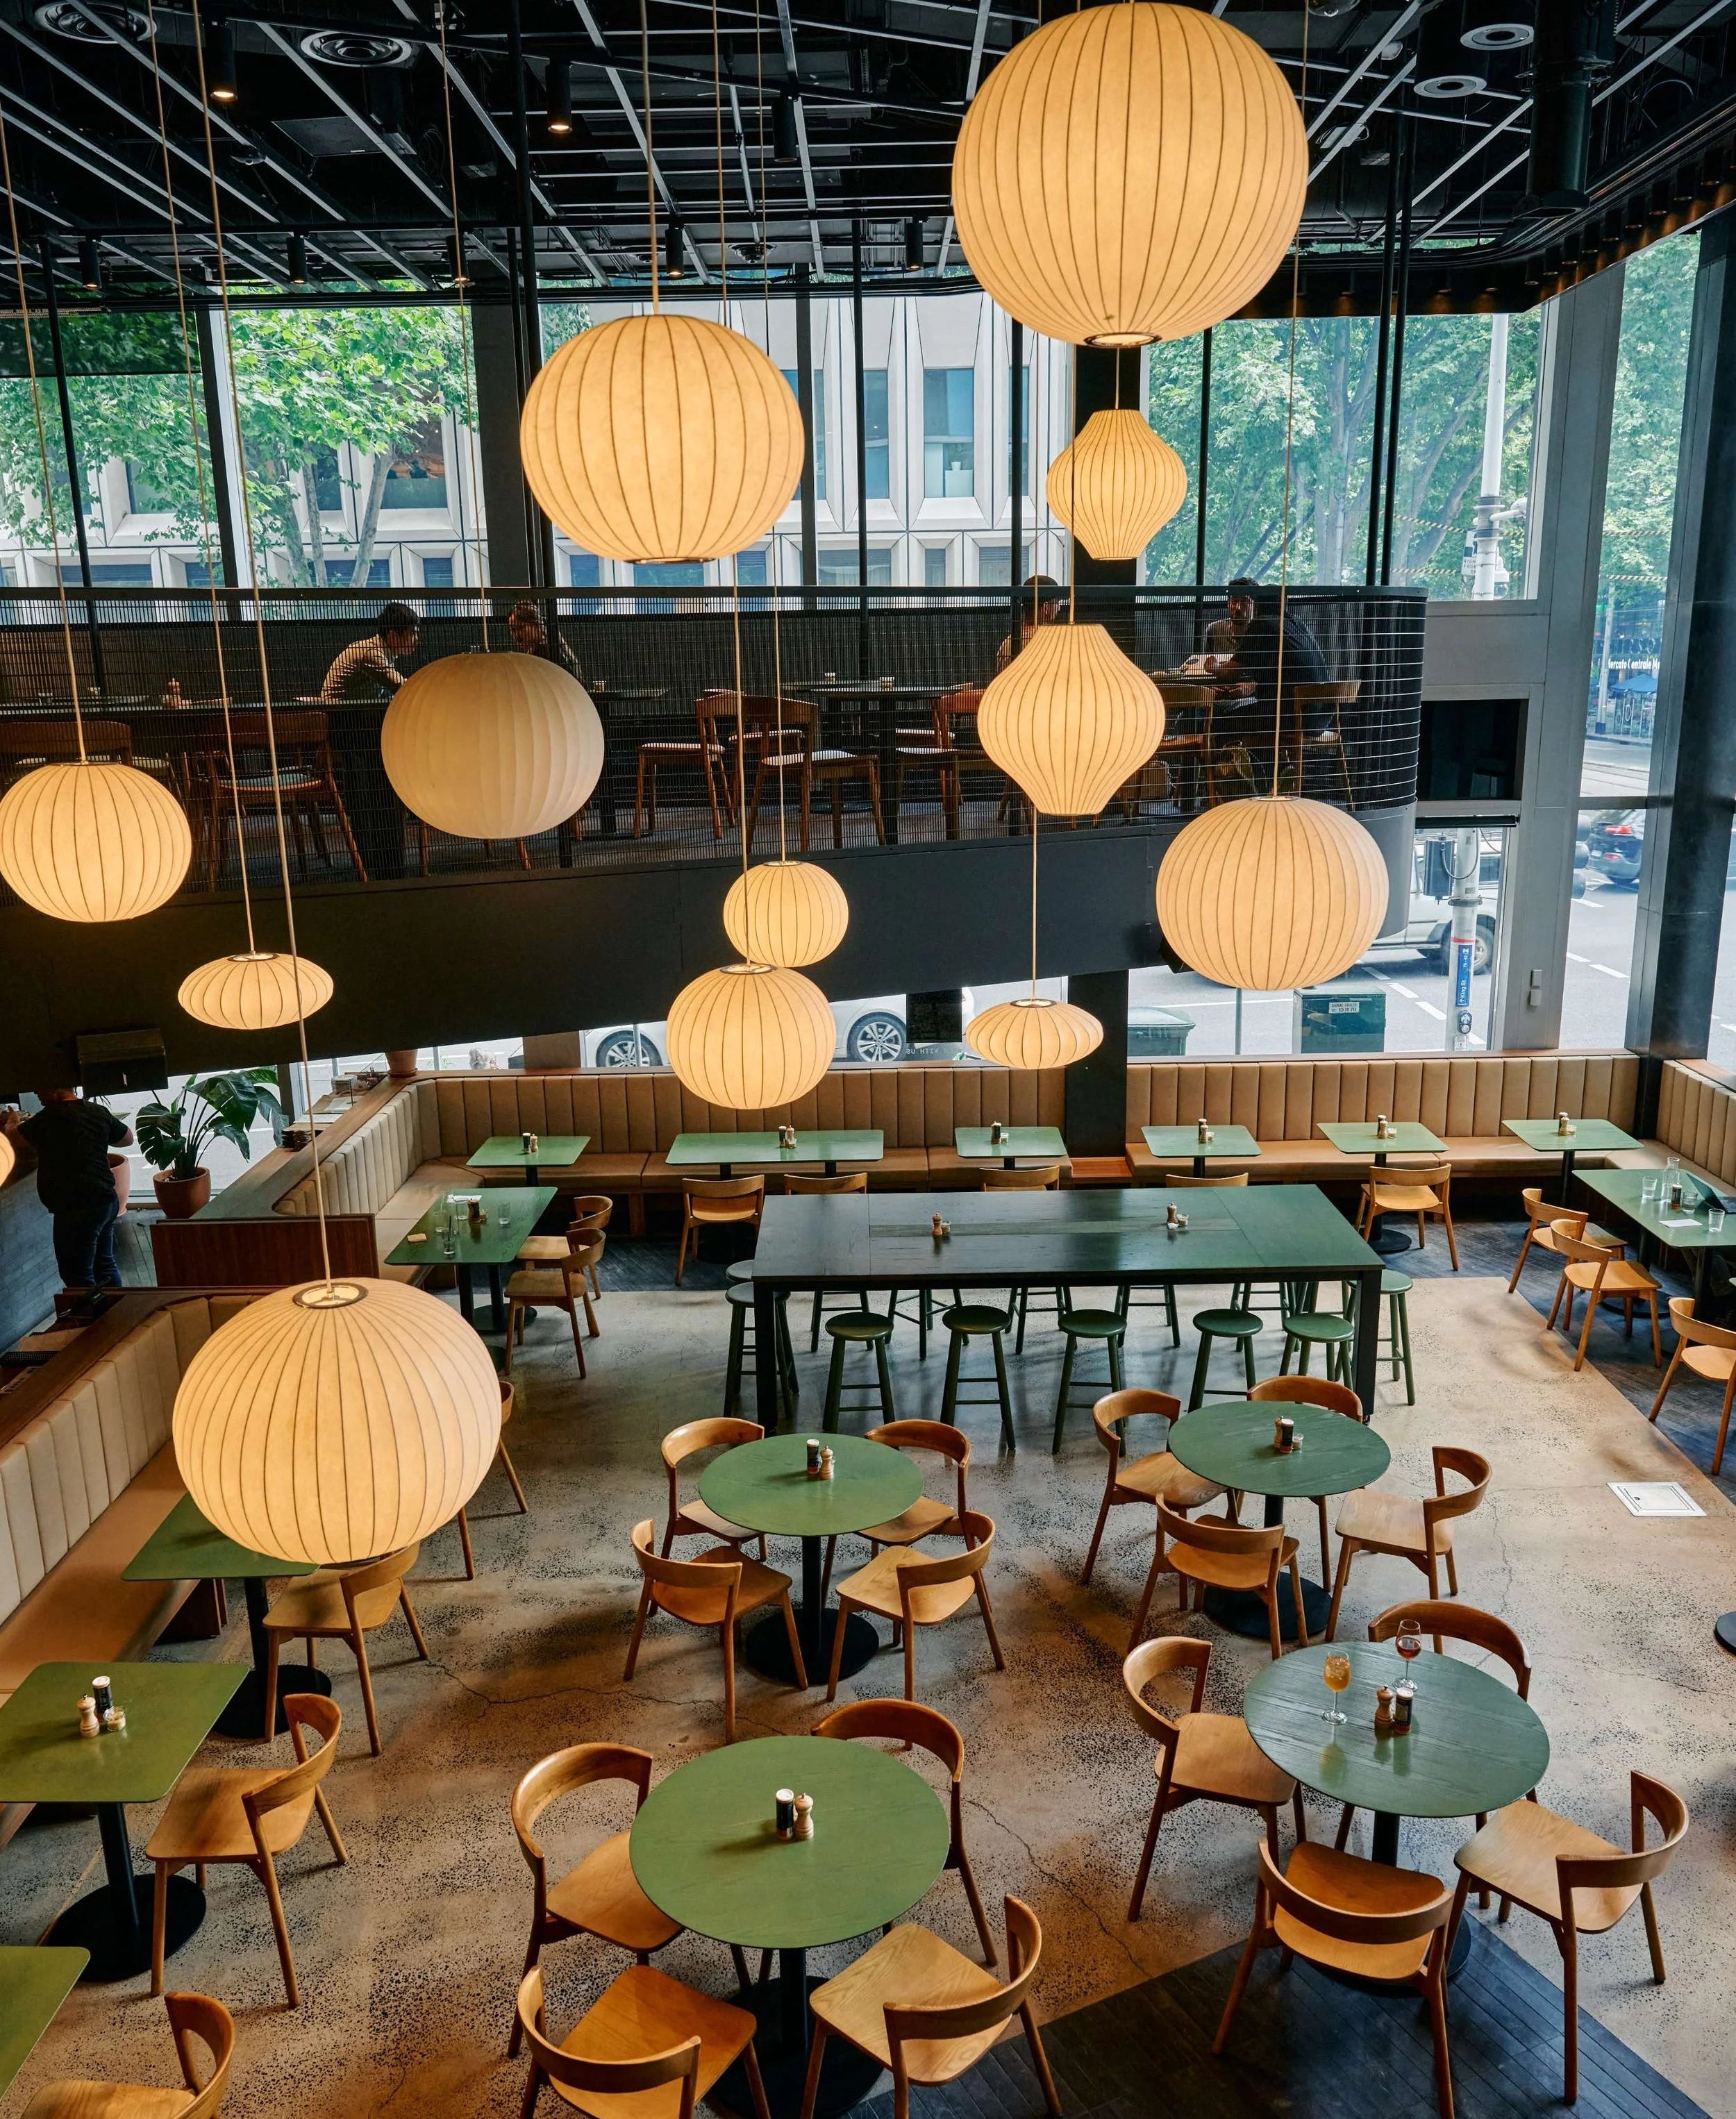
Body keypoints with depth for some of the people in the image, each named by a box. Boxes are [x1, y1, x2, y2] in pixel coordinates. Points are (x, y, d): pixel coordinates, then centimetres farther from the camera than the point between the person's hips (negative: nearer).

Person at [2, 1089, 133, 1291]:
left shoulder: (50, 1117, -12)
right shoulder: (99, 1112, 6)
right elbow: (128, 1139, 21)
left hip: (77, 1208, -8)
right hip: (106, 1200, 8)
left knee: (78, 1277, -1)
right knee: (105, 1265, 19)